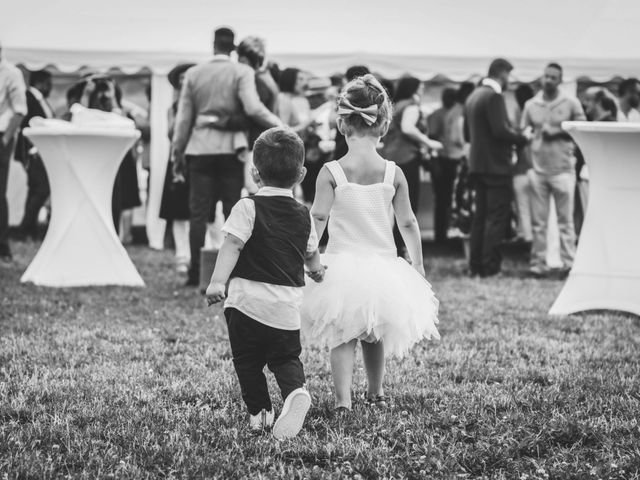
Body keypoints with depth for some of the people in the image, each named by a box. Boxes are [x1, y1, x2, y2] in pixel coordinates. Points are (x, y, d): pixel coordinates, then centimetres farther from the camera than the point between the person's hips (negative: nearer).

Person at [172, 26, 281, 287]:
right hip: (230, 148, -2)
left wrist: (178, 152, 14)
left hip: (199, 148, 2)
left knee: (198, 213, 3)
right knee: (233, 212, 5)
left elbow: (183, 116, 7)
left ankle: (196, 273, 1)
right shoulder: (242, 72, -5)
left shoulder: (193, 73, 4)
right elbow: (253, 108, -19)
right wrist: (278, 124, -5)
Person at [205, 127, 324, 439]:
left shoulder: (248, 208, -5)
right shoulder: (304, 216, 10)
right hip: (288, 306, 4)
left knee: (247, 360, 12)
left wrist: (217, 281, -24)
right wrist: (316, 270, 49)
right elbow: (311, 253, 27)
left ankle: (259, 412, 8)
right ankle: (295, 391, -14)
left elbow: (232, 245, -17)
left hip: (248, 300, -4)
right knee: (286, 357, 14)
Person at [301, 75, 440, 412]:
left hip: (341, 264, -2)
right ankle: (375, 393, 36)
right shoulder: (393, 173, -4)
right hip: (382, 265, 2)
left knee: (341, 336, 6)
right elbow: (407, 223, 2)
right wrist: (417, 263, 14)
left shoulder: (331, 172, -10)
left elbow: (318, 219, -12)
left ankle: (343, 399, -8)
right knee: (375, 333, 21)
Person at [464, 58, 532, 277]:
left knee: (480, 216, 13)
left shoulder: (473, 96, 13)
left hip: (477, 165, 9)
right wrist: (522, 138, -6)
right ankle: (490, 266, -6)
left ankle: (476, 265, 13)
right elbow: (501, 130, -22)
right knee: (497, 218, -5)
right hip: (496, 166, -9)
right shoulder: (494, 97, -14)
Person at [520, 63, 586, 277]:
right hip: (538, 169, 2)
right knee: (538, 221, 3)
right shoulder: (531, 105, 10)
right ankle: (538, 263, 6)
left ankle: (569, 263, 1)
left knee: (565, 220, -1)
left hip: (563, 169, -2)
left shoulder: (571, 103, 3)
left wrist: (557, 131, -9)